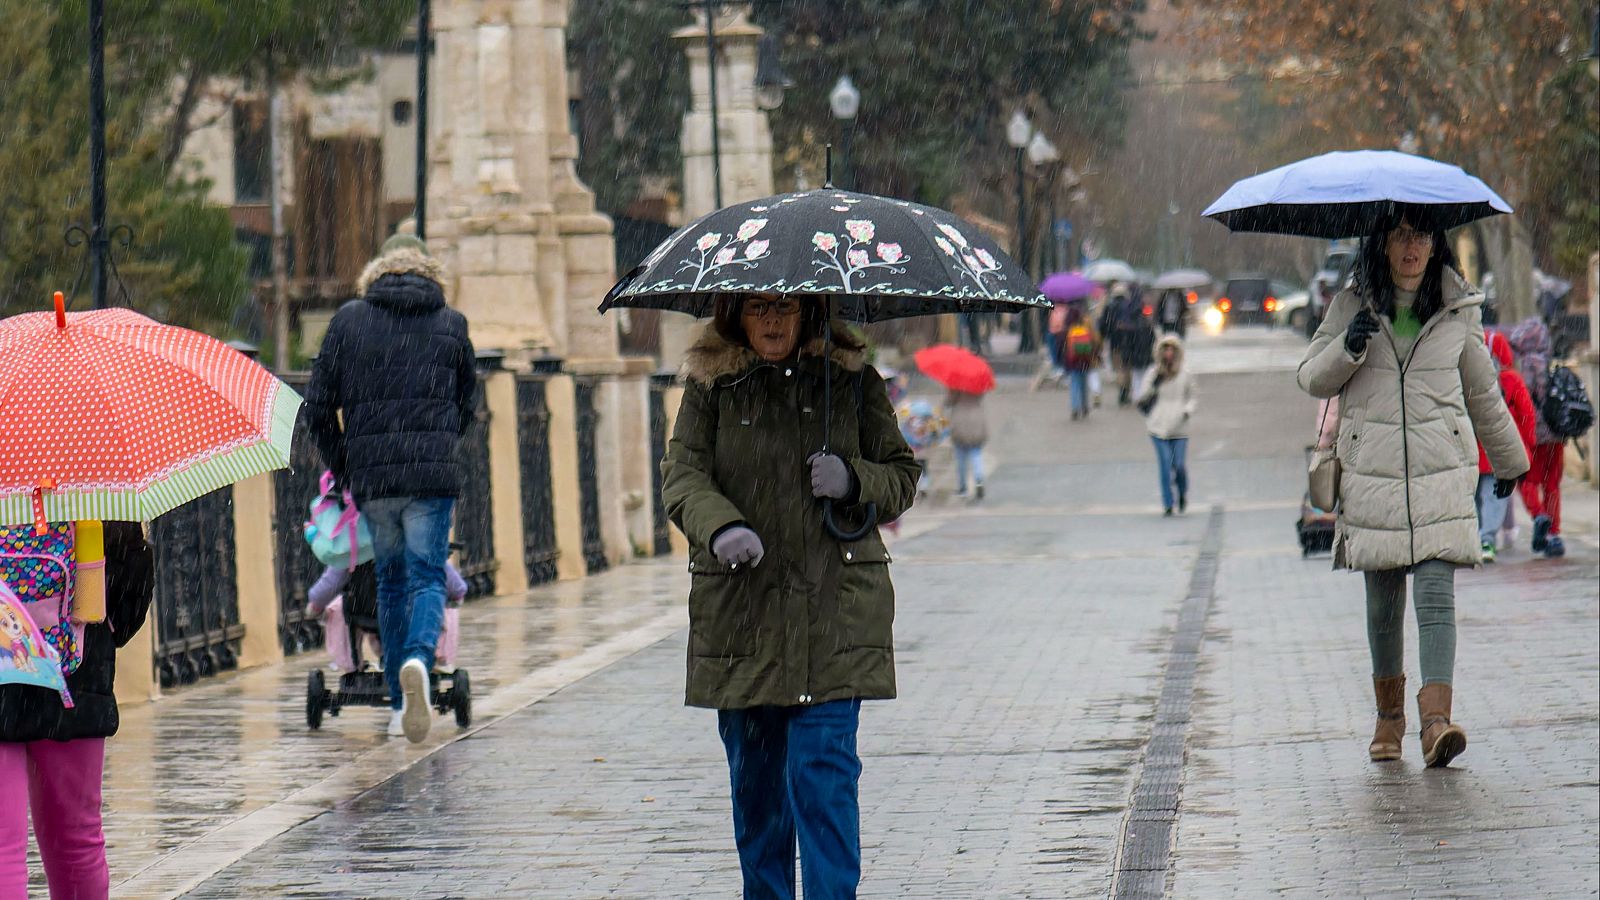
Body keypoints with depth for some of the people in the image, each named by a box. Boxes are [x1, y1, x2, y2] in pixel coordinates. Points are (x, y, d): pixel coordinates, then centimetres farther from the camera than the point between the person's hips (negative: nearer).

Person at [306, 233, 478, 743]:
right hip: (433, 473, -1)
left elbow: (318, 405, 7)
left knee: (391, 580, 14)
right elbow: (467, 402, 17)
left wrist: (339, 466, 20)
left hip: (370, 474, 1)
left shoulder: (349, 321, 7)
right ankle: (419, 657, -30)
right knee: (428, 577, 0)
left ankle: (401, 702, 14)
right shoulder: (451, 324, 8)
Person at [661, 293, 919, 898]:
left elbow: (902, 478, 9)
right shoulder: (709, 386, 6)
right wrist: (720, 528, -27)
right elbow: (683, 473, -6)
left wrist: (854, 481, -13)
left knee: (825, 768, -11)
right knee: (754, 774, 8)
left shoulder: (852, 380, 6)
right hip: (740, 612, 1)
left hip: (835, 605, -1)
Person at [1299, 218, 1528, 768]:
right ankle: (1389, 714, 25)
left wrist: (1508, 460, 30)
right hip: (1371, 475, 1)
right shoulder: (1350, 307, 5)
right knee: (1382, 600, 7)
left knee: (1436, 596, -13)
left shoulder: (1458, 311, 6)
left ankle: (1436, 718, -22)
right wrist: (1347, 348, -12)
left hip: (1440, 476, -1)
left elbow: (1483, 393, 19)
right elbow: (1311, 379, 8)